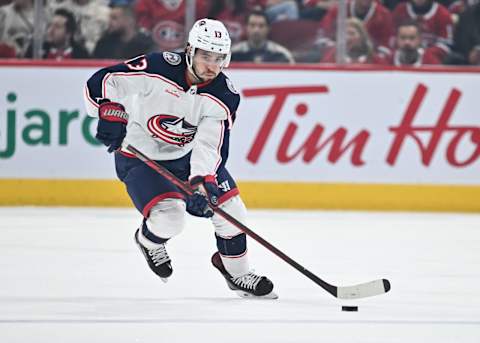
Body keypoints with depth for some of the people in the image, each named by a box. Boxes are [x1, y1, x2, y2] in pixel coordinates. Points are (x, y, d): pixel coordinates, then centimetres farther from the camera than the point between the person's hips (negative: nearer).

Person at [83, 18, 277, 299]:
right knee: (169, 217, -23)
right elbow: (100, 82, -19)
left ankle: (238, 274, 23)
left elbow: (212, 146, -24)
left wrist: (202, 180, -39)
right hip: (139, 157, -4)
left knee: (230, 208, -1)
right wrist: (110, 114, -28)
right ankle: (149, 241, 15)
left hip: (188, 155, 5)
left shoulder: (224, 96, -16)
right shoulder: (155, 69, -26)